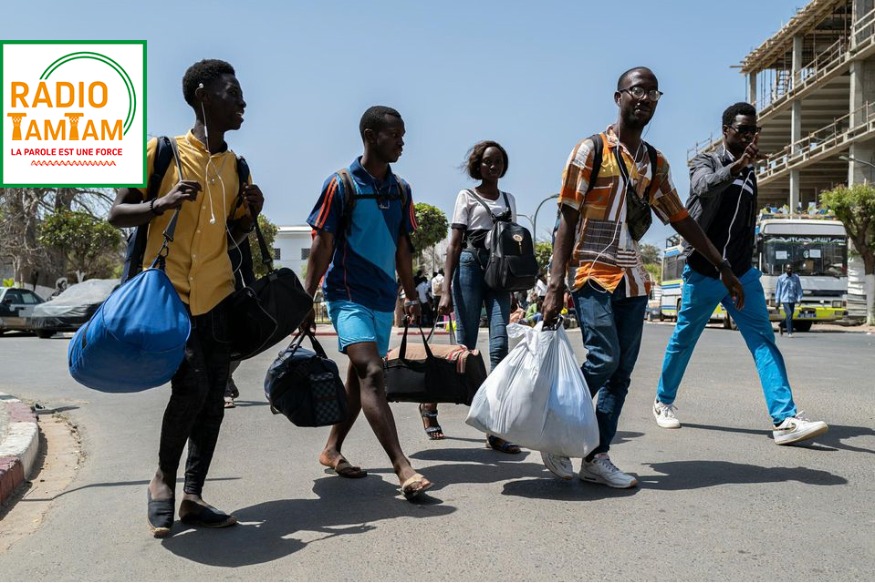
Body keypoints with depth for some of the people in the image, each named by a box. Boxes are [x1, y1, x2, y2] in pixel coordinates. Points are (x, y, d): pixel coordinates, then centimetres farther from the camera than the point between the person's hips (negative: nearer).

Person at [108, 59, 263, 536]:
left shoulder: (236, 166, 12)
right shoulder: (162, 151, -4)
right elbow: (116, 214, -2)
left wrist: (251, 213, 0)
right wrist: (163, 203, -20)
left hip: (217, 295, 6)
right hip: (169, 292, -5)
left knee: (214, 397, 3)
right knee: (191, 384, -17)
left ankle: (192, 498, 14)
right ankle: (163, 478, 9)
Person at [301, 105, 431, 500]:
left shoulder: (401, 190, 11)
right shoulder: (341, 184, -6)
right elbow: (322, 245, -6)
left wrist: (411, 295, 17)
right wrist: (306, 300, -9)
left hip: (383, 297, 7)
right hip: (348, 294, -7)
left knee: (359, 375, 13)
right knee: (371, 372, -18)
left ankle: (332, 449, 28)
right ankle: (403, 468, -22)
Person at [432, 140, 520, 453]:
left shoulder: (509, 199, 19)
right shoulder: (467, 196, 6)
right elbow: (454, 245, -1)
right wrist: (446, 290, -10)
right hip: (471, 266, -3)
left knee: (499, 347, -10)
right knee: (465, 347, -3)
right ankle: (429, 402, 22)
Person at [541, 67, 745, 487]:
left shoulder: (656, 163, 14)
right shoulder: (590, 150, -2)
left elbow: (680, 219, 20)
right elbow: (568, 219, -7)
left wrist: (723, 267, 19)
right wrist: (556, 283, -15)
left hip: (632, 278, 6)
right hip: (592, 274, -6)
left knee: (621, 372, 3)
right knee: (603, 358, -18)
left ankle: (597, 458, 10)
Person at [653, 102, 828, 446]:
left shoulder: (750, 174, 16)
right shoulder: (706, 162, -2)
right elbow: (704, 186, -28)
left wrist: (745, 266, 18)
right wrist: (737, 164, -45)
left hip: (741, 274, 5)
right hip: (703, 272, -5)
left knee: (764, 342, -7)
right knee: (683, 340, 6)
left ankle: (785, 420, -12)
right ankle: (664, 402, 25)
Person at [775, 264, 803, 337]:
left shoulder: (796, 277, 5)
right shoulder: (781, 278, 0)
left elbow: (799, 289, 6)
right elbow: (778, 290, 2)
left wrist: (799, 298, -5)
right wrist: (777, 301, 1)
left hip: (793, 300, 4)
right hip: (785, 300, -4)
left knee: (790, 316, 11)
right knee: (789, 315, -13)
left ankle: (781, 326, 37)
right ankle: (789, 332, -9)